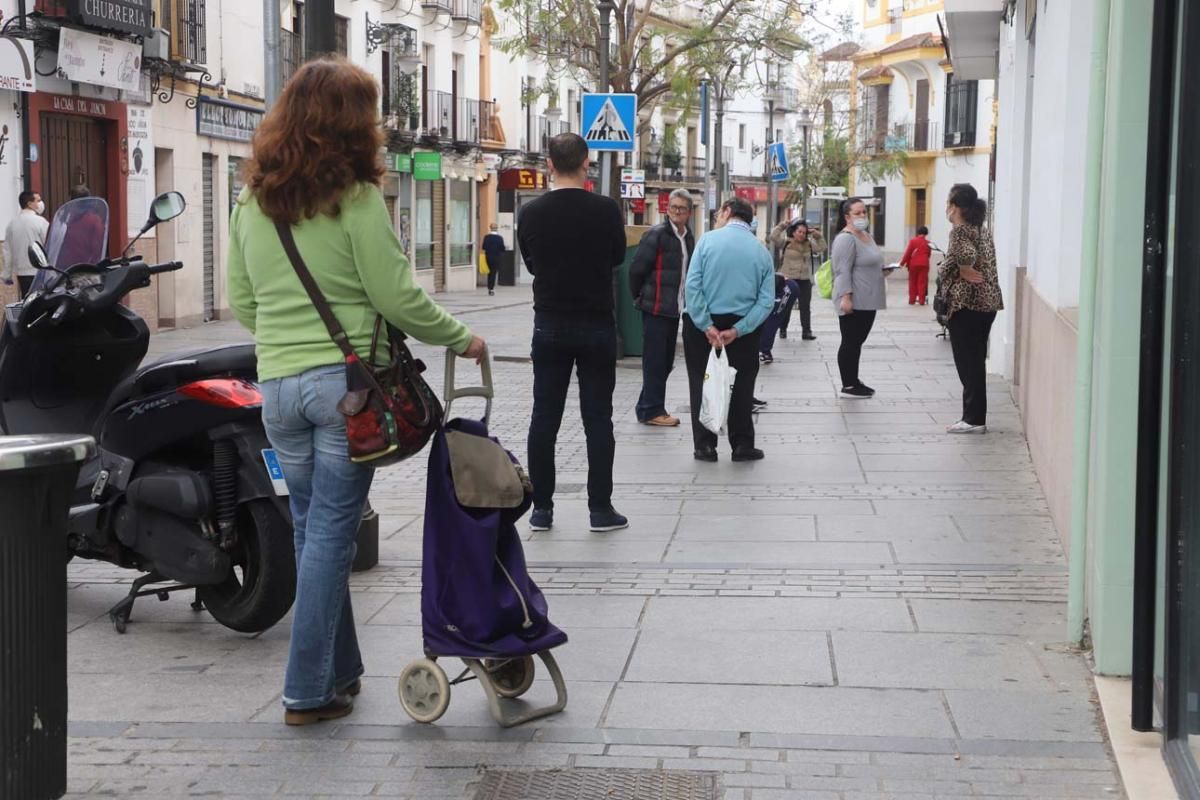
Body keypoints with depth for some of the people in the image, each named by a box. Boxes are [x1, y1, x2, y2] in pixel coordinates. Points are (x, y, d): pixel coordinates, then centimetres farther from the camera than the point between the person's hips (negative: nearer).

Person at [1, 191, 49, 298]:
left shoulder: (12, 223, 7)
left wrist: (7, 275, 17)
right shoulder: (40, 221, -10)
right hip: (40, 273, -6)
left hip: (21, 273, 6)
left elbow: (7, 251, 10)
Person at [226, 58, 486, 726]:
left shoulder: (252, 203, 8)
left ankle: (340, 670, 25)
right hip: (347, 379, -5)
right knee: (332, 532, 0)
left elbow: (242, 303, 14)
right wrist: (462, 338, 4)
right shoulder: (357, 199, -10)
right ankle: (309, 691, 3)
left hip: (279, 384, 5)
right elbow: (397, 299, -10)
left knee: (313, 527, 16)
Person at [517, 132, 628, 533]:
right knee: (597, 418, 3)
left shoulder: (531, 213, -3)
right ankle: (600, 508, 5)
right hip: (597, 327, -1)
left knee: (544, 417, 5)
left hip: (550, 326, 2)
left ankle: (542, 508, 7)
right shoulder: (607, 210, -8)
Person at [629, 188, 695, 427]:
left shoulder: (689, 239, 11)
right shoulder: (656, 235, -11)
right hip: (656, 308, -7)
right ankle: (652, 411, 3)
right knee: (655, 360, -3)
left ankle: (647, 408, 20)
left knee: (666, 362, 11)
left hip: (675, 309, 7)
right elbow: (636, 269, -10)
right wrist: (640, 298, -1)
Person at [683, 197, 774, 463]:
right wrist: (737, 330, -12)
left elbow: (692, 285, -16)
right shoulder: (762, 251, 2)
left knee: (702, 384, 9)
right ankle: (742, 446, 16)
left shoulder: (708, 240, -7)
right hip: (743, 326, 2)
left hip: (703, 323, -2)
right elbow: (766, 300, -7)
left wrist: (707, 326, -16)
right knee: (742, 386, 13)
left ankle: (705, 446, 10)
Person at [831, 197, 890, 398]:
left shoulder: (866, 235, 16)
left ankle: (854, 380, 22)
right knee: (850, 342, -4)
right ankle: (848, 386, 1)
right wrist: (845, 297, -26)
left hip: (867, 301, 9)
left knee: (858, 342, 14)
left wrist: (882, 271, 10)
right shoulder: (846, 239, -13)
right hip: (853, 302, -9)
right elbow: (843, 271, -20)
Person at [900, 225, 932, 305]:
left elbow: (908, 253, -4)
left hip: (913, 264, -1)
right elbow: (928, 254, 8)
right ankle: (921, 300, 0)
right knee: (922, 283, 2)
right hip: (924, 264, 1)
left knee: (913, 282, 8)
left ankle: (912, 300, 8)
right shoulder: (927, 243, 3)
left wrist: (903, 263, 3)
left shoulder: (913, 241, -2)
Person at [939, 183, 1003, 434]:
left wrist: (964, 272, -16)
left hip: (966, 304, -9)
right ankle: (974, 416, 18)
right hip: (987, 303, 9)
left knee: (968, 363, -3)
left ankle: (974, 419, 0)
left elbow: (965, 255, -33)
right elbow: (982, 263, 15)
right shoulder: (981, 230, 15)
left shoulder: (960, 231, -13)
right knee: (975, 362, 14)